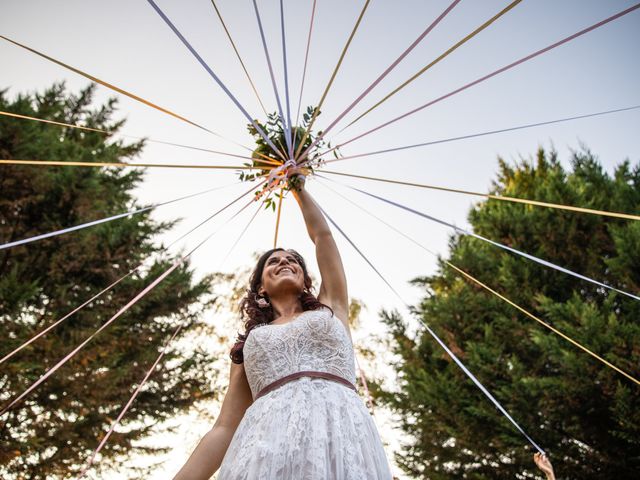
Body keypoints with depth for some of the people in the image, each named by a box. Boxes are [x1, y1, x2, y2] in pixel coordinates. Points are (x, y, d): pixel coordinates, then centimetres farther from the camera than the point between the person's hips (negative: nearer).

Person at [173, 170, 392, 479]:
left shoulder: (331, 308, 26)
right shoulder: (249, 342, 24)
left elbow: (322, 236, 29)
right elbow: (225, 427, 16)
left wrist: (299, 188, 45)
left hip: (340, 441, 0)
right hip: (266, 448, 1)